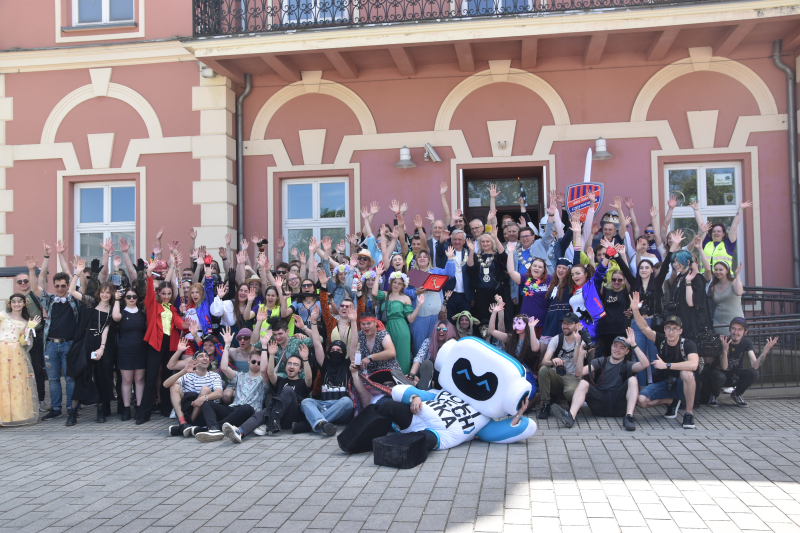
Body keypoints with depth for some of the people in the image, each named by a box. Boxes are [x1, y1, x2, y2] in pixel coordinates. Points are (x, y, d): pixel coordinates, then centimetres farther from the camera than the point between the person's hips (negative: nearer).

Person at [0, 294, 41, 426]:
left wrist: (30, 327, 1)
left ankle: (17, 414, 4)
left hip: (17, 355, 2)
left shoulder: (25, 322, 17)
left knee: (18, 383, -2)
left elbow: (23, 342, 7)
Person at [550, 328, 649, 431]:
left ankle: (629, 417, -32)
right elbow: (579, 373, 0)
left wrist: (633, 344, -13)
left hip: (619, 406, -1)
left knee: (632, 380, -17)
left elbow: (645, 364, -11)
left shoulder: (627, 366, 12)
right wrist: (581, 354, -13)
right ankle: (571, 416, -46)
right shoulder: (600, 362, 15)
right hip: (600, 406, 1)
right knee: (583, 383, -21)